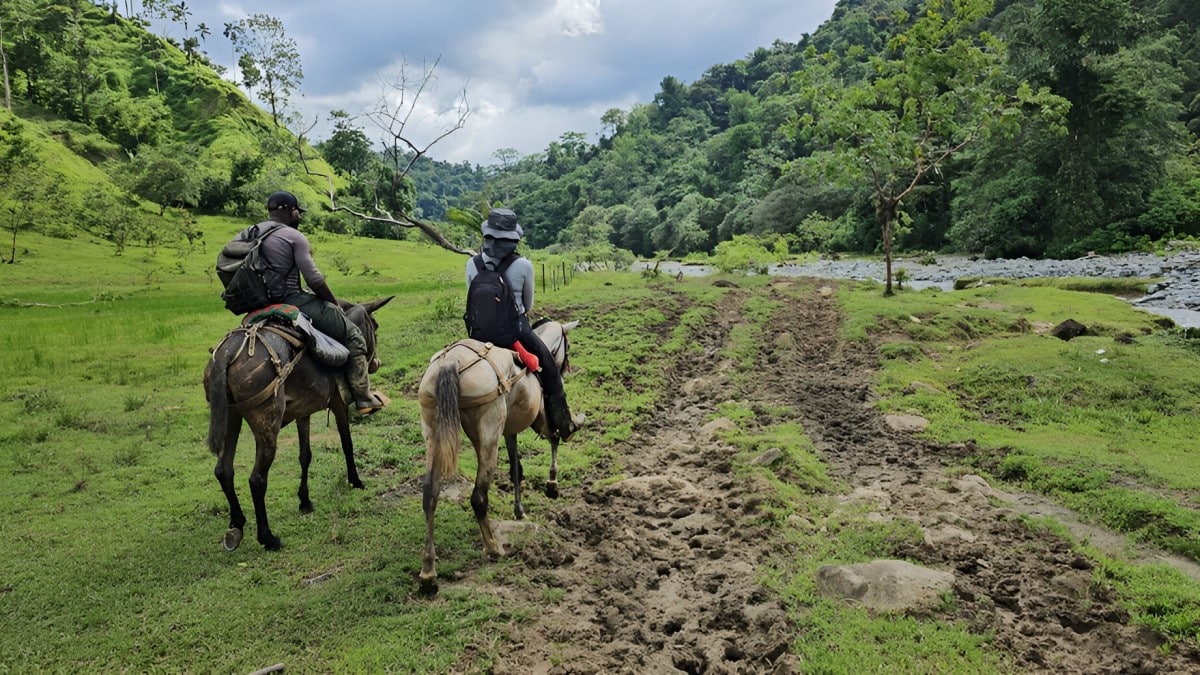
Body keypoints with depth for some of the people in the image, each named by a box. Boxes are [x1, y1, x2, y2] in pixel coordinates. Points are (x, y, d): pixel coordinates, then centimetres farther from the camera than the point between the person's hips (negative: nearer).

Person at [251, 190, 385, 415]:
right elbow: (314, 280, -15)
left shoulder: (252, 233, 12)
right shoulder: (294, 236, -12)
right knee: (354, 337, 2)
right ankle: (363, 398, 2)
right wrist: (334, 303, 0)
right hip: (292, 302, -9)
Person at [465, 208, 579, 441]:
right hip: (516, 331, -3)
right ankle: (562, 425, 18)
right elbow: (529, 305, 1)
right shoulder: (523, 266, -14)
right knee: (549, 368, 14)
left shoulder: (472, 264, -6)